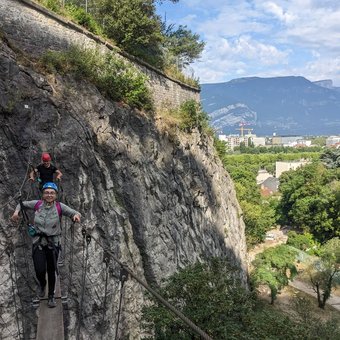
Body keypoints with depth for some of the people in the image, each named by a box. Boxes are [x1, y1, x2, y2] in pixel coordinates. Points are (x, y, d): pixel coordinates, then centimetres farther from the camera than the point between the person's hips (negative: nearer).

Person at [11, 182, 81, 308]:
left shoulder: (59, 207, -9)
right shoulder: (37, 204, -4)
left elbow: (74, 213, -12)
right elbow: (22, 204, 12)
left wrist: (76, 215, -35)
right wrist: (16, 211, -7)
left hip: (53, 243, 0)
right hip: (38, 242, 1)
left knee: (51, 271, 9)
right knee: (40, 270, -8)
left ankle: (51, 296, 32)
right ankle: (42, 284, 30)